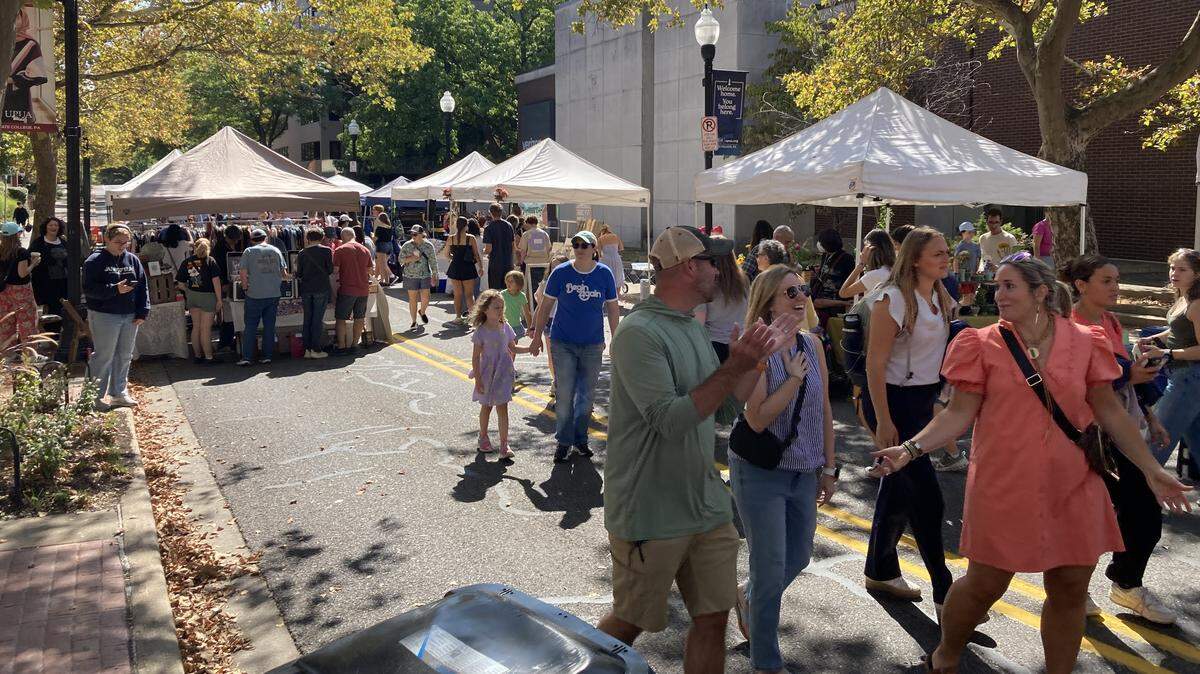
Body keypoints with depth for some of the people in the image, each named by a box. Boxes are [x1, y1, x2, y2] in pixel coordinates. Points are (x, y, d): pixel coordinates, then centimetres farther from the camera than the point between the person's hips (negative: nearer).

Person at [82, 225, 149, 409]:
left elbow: (143, 287, 9)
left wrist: (142, 312, 1)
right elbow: (89, 289, -14)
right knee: (103, 356, -3)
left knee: (125, 356, 12)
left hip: (130, 317, 6)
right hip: (104, 316, -6)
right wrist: (115, 289, -24)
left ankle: (119, 393, 24)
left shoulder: (133, 260, 9)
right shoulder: (95, 261, -6)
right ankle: (95, 397, 7)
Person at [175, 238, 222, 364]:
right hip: (207, 296, -4)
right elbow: (216, 281, -12)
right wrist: (219, 299, -9)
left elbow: (181, 283, 4)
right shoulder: (210, 261, -7)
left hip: (192, 296, 4)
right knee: (206, 328, -2)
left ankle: (197, 355, 20)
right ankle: (208, 357, 1)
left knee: (196, 327, 13)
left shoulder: (186, 262, 4)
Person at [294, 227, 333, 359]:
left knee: (307, 319, 10)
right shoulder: (326, 250, -4)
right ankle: (316, 349, 0)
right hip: (321, 289, -3)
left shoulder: (302, 253, 4)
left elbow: (298, 274, 6)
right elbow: (330, 270, -3)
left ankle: (307, 349, 11)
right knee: (318, 319, 0)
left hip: (306, 289, 3)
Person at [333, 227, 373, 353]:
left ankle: (341, 346, 2)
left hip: (347, 289, -4)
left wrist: (338, 281, 5)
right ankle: (353, 344, 15)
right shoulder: (365, 250, 8)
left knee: (341, 318, 5)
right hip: (363, 289, 4)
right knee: (360, 318, 12)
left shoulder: (340, 250, -6)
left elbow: (335, 270, -10)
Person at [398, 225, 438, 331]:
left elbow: (433, 262, 7)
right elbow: (400, 259, 2)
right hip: (411, 276, -1)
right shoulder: (407, 245, -1)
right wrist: (411, 259, -16)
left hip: (425, 275, 1)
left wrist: (434, 276, 5)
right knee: (412, 299, 1)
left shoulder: (428, 246, 1)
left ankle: (422, 312, 34)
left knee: (425, 299, 0)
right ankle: (414, 322, 13)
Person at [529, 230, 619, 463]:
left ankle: (580, 439, 27)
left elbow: (613, 309, 6)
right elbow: (545, 305, 1)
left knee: (587, 395, 11)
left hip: (593, 345, 2)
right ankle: (563, 441, 12)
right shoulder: (561, 272, -6)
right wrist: (537, 336, 2)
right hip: (563, 344, -2)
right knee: (564, 394, -2)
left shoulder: (604, 274, -2)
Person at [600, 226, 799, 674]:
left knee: (713, 618, 12)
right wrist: (734, 366, -26)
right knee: (630, 623, 9)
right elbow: (671, 420, -27)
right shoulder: (639, 332, -19)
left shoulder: (692, 329, 10)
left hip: (707, 508, 8)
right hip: (651, 515, -8)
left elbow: (724, 410, 13)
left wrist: (760, 355, 5)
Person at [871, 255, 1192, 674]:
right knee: (984, 584, 3)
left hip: (1072, 487, 3)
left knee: (1070, 590, 9)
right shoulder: (984, 345, -3)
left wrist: (1151, 469, 8)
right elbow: (960, 414, -4)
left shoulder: (1083, 342, 3)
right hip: (1004, 487, -2)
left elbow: (1109, 411, 9)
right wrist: (911, 450, -16)